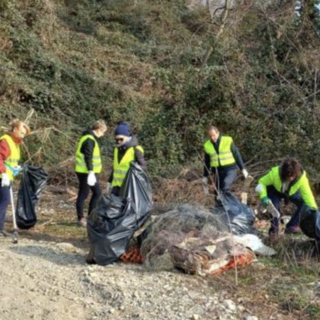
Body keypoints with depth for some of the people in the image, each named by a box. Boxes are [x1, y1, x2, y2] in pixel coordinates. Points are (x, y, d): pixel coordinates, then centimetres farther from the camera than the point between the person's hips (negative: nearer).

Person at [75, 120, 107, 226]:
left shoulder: (91, 138, 14)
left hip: (92, 172, 10)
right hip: (86, 172, -10)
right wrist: (91, 172, -26)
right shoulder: (89, 140, -17)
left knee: (97, 192, 13)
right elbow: (88, 157, -23)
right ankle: (81, 218, 9)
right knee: (83, 194, -1)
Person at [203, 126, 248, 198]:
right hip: (217, 171, 3)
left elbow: (237, 154, 2)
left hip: (230, 169, -3)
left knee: (226, 184, -30)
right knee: (218, 193, 3)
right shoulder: (207, 145, 3)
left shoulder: (228, 140, -5)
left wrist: (242, 168, 3)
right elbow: (207, 162, 13)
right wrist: (205, 176, 14)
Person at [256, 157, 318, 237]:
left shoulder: (302, 178, -37)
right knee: (275, 206, -27)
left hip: (292, 192, 2)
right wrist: (264, 197, -40)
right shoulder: (275, 173, -40)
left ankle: (291, 226, 0)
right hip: (275, 191, -2)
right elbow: (262, 182, -25)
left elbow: (307, 194, -35)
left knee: (304, 205, -18)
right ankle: (274, 229, -4)